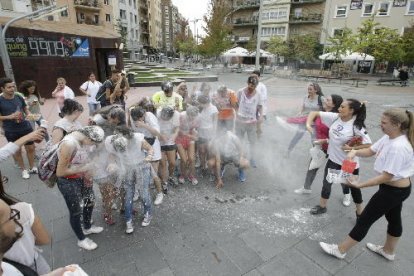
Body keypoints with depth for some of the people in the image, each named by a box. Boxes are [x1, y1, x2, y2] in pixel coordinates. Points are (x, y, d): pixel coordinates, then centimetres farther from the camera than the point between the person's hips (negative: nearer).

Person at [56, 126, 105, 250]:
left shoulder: (81, 139, -10)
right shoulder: (69, 144, -33)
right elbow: (60, 172, -27)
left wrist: (86, 173, -5)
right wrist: (84, 169, -22)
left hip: (81, 178, 8)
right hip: (68, 182, -8)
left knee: (90, 201, 25)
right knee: (76, 212, 12)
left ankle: (87, 227, 53)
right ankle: (81, 239, 38)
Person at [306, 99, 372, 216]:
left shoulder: (356, 126, -21)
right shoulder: (335, 117, -10)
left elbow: (368, 145, -20)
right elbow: (314, 113, -5)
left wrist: (351, 148, -23)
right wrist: (308, 124, -19)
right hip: (333, 159, 4)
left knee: (353, 187, 15)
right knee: (327, 182, 16)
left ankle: (360, 213, 39)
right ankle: (322, 206, 38)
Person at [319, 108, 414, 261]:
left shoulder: (398, 147, -32)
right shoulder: (389, 137, -3)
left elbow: (386, 177, -29)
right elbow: (370, 151, 5)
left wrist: (360, 185, -26)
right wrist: (355, 152, -16)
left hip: (393, 190, -9)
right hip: (397, 188, 9)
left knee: (364, 220, 1)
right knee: (394, 219, 26)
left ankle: (340, 250, 15)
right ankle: (388, 251, 49)